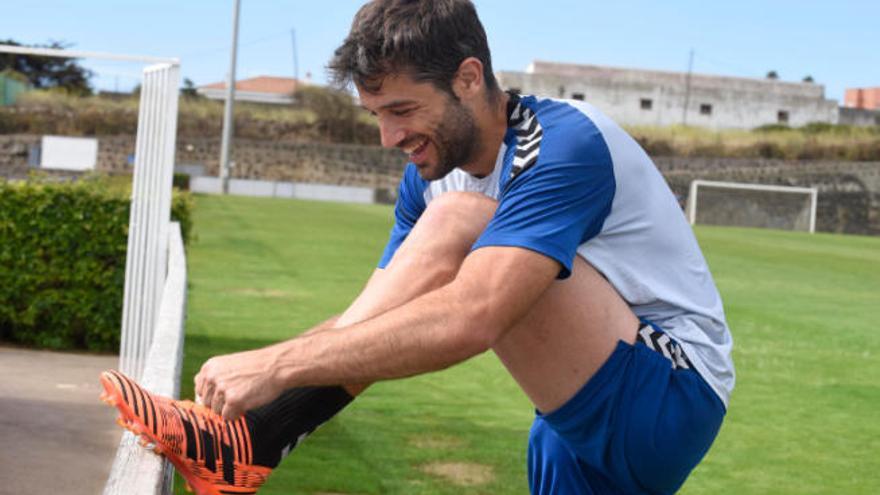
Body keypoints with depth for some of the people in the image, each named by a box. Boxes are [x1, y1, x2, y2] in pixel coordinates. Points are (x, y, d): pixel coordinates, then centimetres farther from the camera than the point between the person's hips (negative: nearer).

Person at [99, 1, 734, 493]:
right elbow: (367, 325, 4)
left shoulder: (566, 145, -23)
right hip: (583, 434, 9)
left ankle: (250, 442, -26)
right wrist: (255, 382, -13)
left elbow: (468, 322, -37)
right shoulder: (431, 177, 6)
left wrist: (275, 364, -37)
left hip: (672, 401, -9)